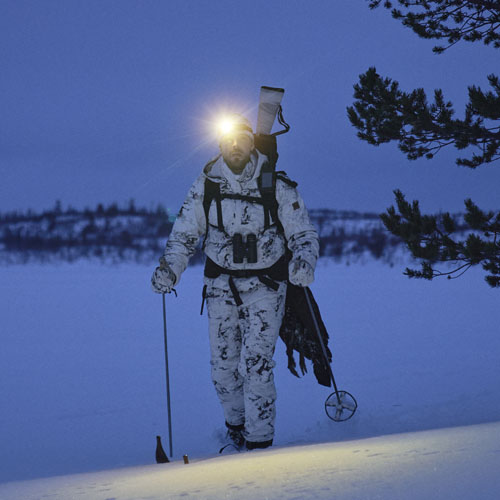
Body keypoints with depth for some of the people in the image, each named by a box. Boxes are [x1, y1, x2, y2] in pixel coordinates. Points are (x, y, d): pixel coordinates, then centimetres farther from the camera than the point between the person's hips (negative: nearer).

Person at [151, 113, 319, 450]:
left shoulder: (277, 186, -6)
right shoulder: (205, 186, -1)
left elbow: (304, 232, 0)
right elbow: (184, 234, 7)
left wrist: (303, 260, -21)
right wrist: (170, 267, -9)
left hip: (265, 286, -3)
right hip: (221, 286, 3)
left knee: (255, 364, -13)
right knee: (223, 366, 7)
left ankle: (260, 438, -1)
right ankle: (236, 425, 30)